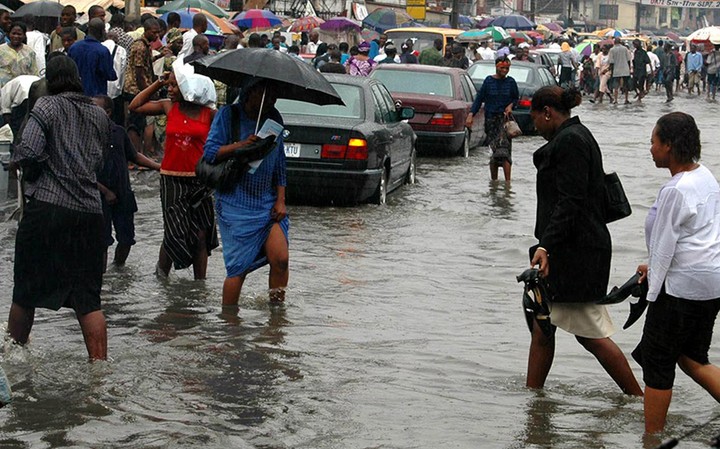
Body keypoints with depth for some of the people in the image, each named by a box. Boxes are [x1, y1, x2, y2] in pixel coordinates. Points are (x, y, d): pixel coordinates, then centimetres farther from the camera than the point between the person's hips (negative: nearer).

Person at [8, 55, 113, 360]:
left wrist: (31, 174, 3)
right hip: (89, 211, 4)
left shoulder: (47, 107, -4)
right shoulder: (99, 115, 12)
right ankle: (99, 363, -1)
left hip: (47, 206, -4)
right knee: (88, 298, 5)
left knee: (26, 290, 12)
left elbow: (27, 152, -15)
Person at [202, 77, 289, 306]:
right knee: (238, 267, -4)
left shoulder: (274, 119, 11)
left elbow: (280, 164, 15)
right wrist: (241, 145, -21)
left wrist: (281, 200, 6)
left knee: (280, 258, -12)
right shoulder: (228, 115, -2)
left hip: (268, 203, 4)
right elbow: (210, 152, -7)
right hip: (236, 204, -4)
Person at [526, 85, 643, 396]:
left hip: (576, 253, -11)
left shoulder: (570, 140, -15)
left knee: (591, 335, -4)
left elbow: (570, 202, -22)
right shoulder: (573, 137, 17)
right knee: (541, 328, 12)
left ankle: (639, 398, 4)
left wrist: (546, 245, -27)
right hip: (567, 251, 11)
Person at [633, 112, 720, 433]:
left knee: (657, 362, 2)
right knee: (692, 359, 17)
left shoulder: (675, 190, -19)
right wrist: (654, 267, 22)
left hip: (684, 285, -9)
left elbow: (664, 247, -15)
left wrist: (652, 294, -8)